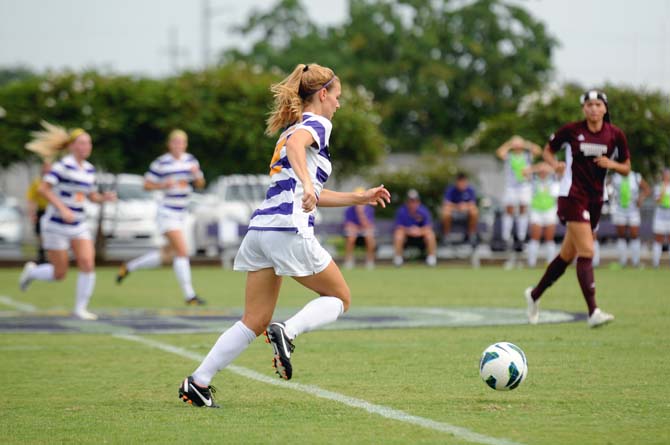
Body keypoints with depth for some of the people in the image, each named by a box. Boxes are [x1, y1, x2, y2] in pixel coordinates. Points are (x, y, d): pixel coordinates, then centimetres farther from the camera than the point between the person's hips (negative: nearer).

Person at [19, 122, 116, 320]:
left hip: (78, 225, 6)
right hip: (56, 226, -6)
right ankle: (31, 271, 32)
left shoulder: (89, 169, 7)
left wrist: (104, 197, -3)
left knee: (88, 264, -11)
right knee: (59, 274, 0)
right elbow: (43, 188, -25)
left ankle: (80, 309, 1)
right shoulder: (63, 166, -16)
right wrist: (62, 209, -32)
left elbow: (92, 196, 18)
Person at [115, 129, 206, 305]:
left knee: (167, 254, 15)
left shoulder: (191, 160, 8)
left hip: (181, 214, 8)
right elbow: (147, 184, -4)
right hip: (167, 213, -8)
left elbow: (200, 184, 15)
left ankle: (129, 267, 32)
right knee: (182, 252, -15)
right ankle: (189, 295, -11)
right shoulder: (160, 163, -9)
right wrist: (164, 185, -20)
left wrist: (196, 174, -6)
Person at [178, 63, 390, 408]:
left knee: (255, 322, 9)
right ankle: (287, 332, -16)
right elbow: (295, 144, -25)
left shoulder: (293, 126, 27)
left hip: (260, 228, 8)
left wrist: (360, 198, 33)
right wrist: (306, 183, -39)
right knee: (340, 298, 8)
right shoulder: (317, 124, 1)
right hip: (289, 229, -8)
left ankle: (197, 382, 2)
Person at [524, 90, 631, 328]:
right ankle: (593, 312, -21)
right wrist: (555, 164, -12)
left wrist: (611, 164, -11)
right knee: (586, 251, -17)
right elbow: (547, 151, 9)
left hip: (596, 199, 5)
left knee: (568, 255, 13)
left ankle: (534, 295, 33)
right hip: (572, 196, -5)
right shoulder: (571, 130, -5)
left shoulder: (615, 135, 3)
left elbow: (626, 168, 10)